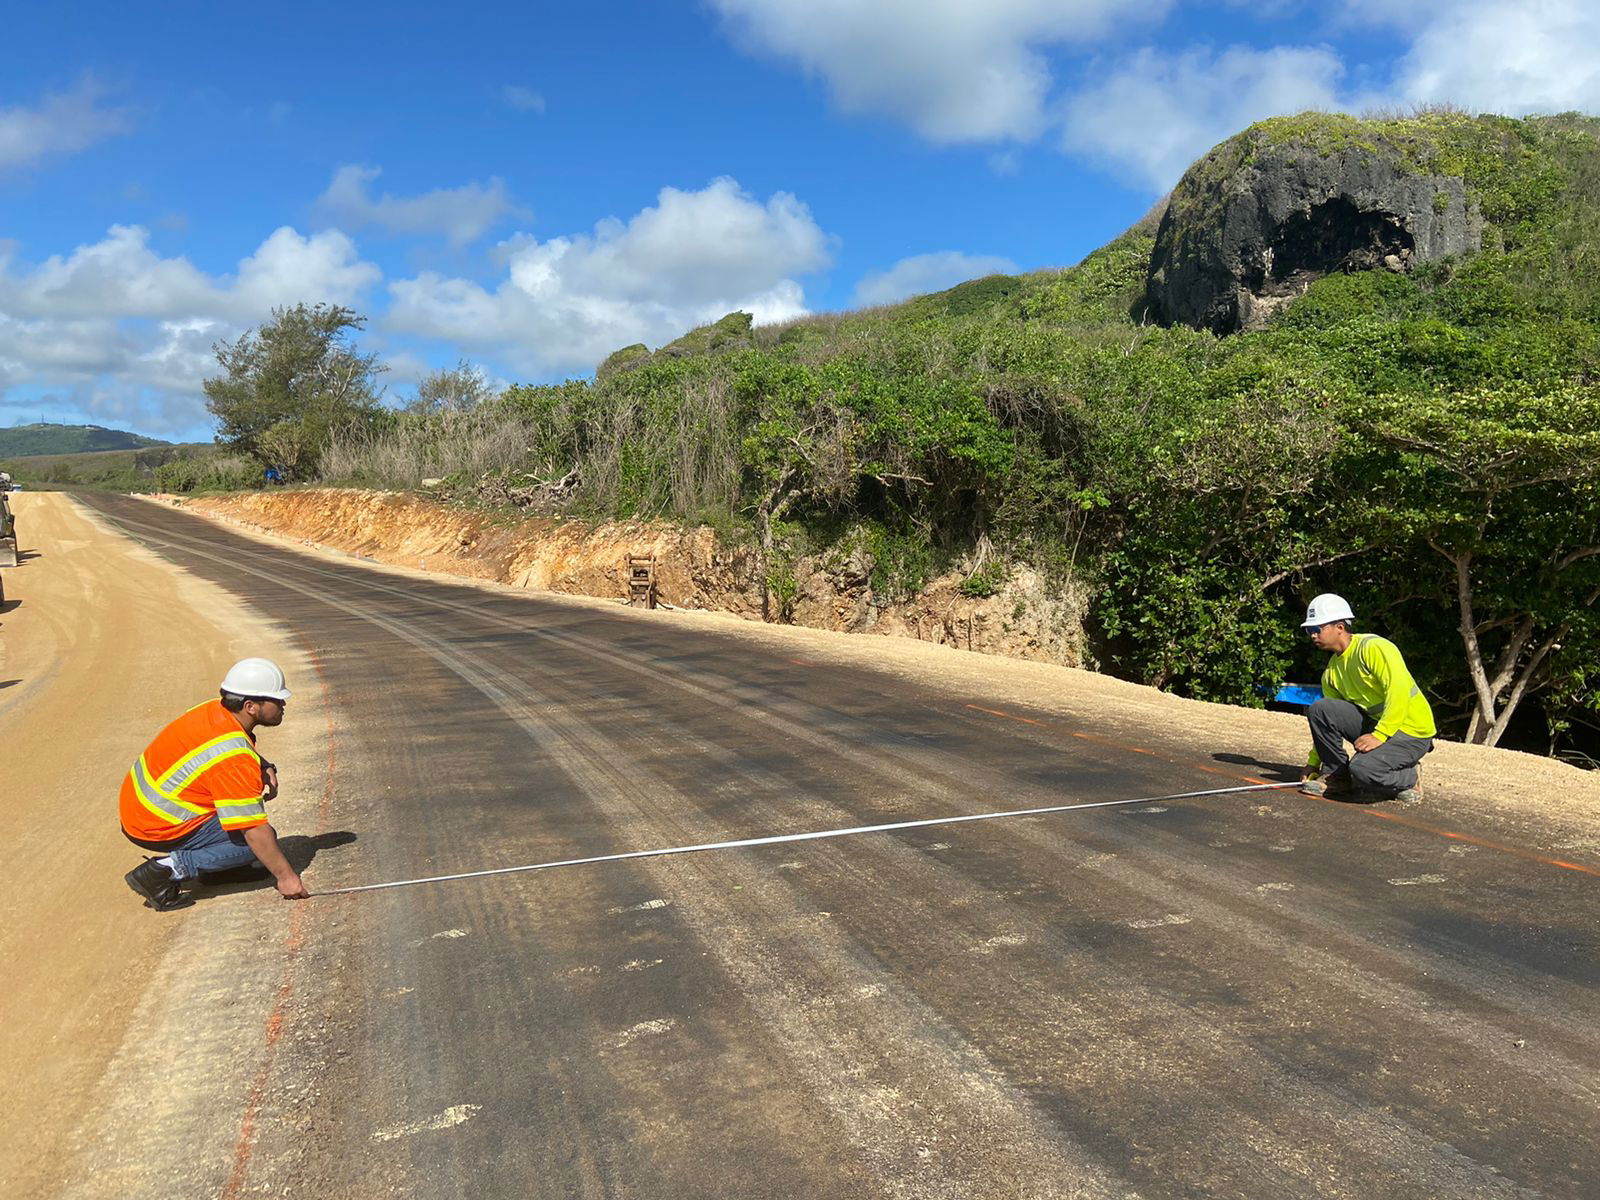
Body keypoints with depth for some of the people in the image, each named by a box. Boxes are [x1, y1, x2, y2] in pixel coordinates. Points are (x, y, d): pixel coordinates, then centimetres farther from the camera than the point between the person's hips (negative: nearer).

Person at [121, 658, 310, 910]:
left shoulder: (215, 709, -3)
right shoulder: (232, 757, -27)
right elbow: (255, 829, -26)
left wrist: (265, 769, 0)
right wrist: (285, 876, -19)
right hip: (157, 827, -9)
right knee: (258, 842, -11)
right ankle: (167, 869, -12)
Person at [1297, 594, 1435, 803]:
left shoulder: (1372, 647, -17)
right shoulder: (1332, 671, 9)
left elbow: (1399, 691, -27)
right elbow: (1328, 720, 15)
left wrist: (1379, 736, -29)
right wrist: (1313, 763, 13)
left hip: (1411, 732, -7)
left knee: (1363, 769, -31)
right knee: (1319, 709, -12)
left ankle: (1407, 779, 3)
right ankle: (1336, 775, 2)